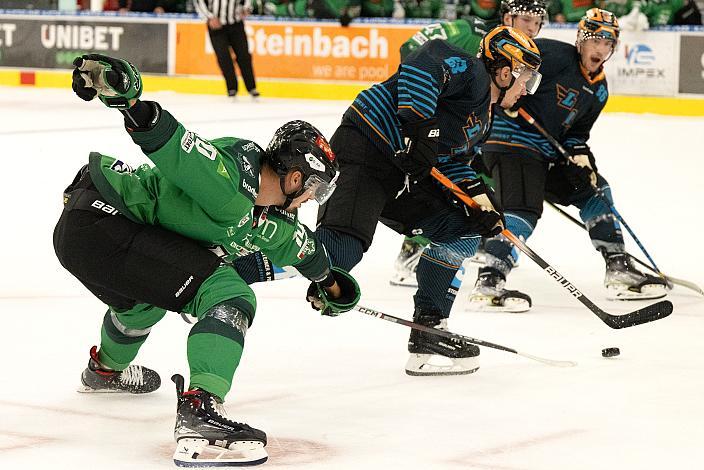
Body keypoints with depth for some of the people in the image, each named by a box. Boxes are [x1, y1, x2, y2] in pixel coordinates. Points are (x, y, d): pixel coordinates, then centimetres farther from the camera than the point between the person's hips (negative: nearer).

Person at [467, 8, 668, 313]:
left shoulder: (599, 90, 12)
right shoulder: (554, 55, -13)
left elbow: (578, 131, 16)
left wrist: (580, 154, -3)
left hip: (546, 151, 9)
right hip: (510, 141, -9)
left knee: (594, 190, 13)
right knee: (523, 208, -25)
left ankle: (619, 271, 17)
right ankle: (488, 283, -33)